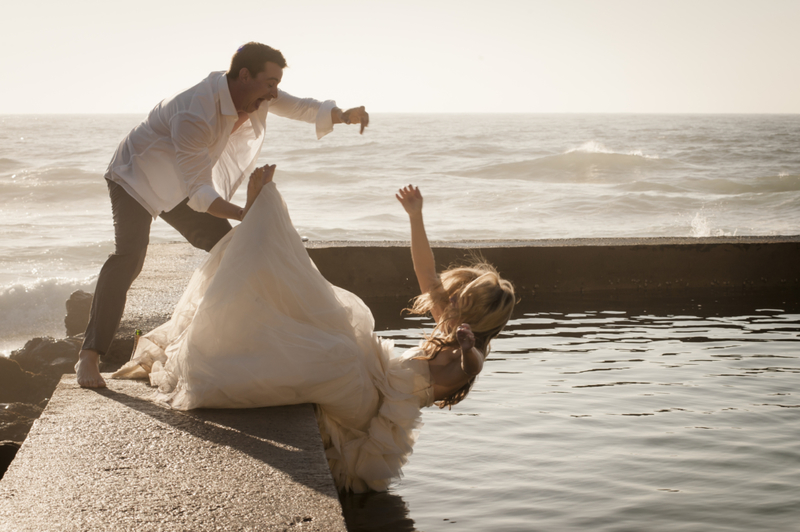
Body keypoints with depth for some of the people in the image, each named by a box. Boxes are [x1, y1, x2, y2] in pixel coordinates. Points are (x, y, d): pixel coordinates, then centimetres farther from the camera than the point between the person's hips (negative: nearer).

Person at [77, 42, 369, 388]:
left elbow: (302, 108, -1)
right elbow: (198, 192, -35)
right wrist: (244, 214, -46)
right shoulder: (195, 116, -38)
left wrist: (343, 116, -20)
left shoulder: (253, 94, -13)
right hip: (137, 178, -8)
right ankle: (89, 355, -27)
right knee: (129, 254, -27)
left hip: (177, 185, 8)